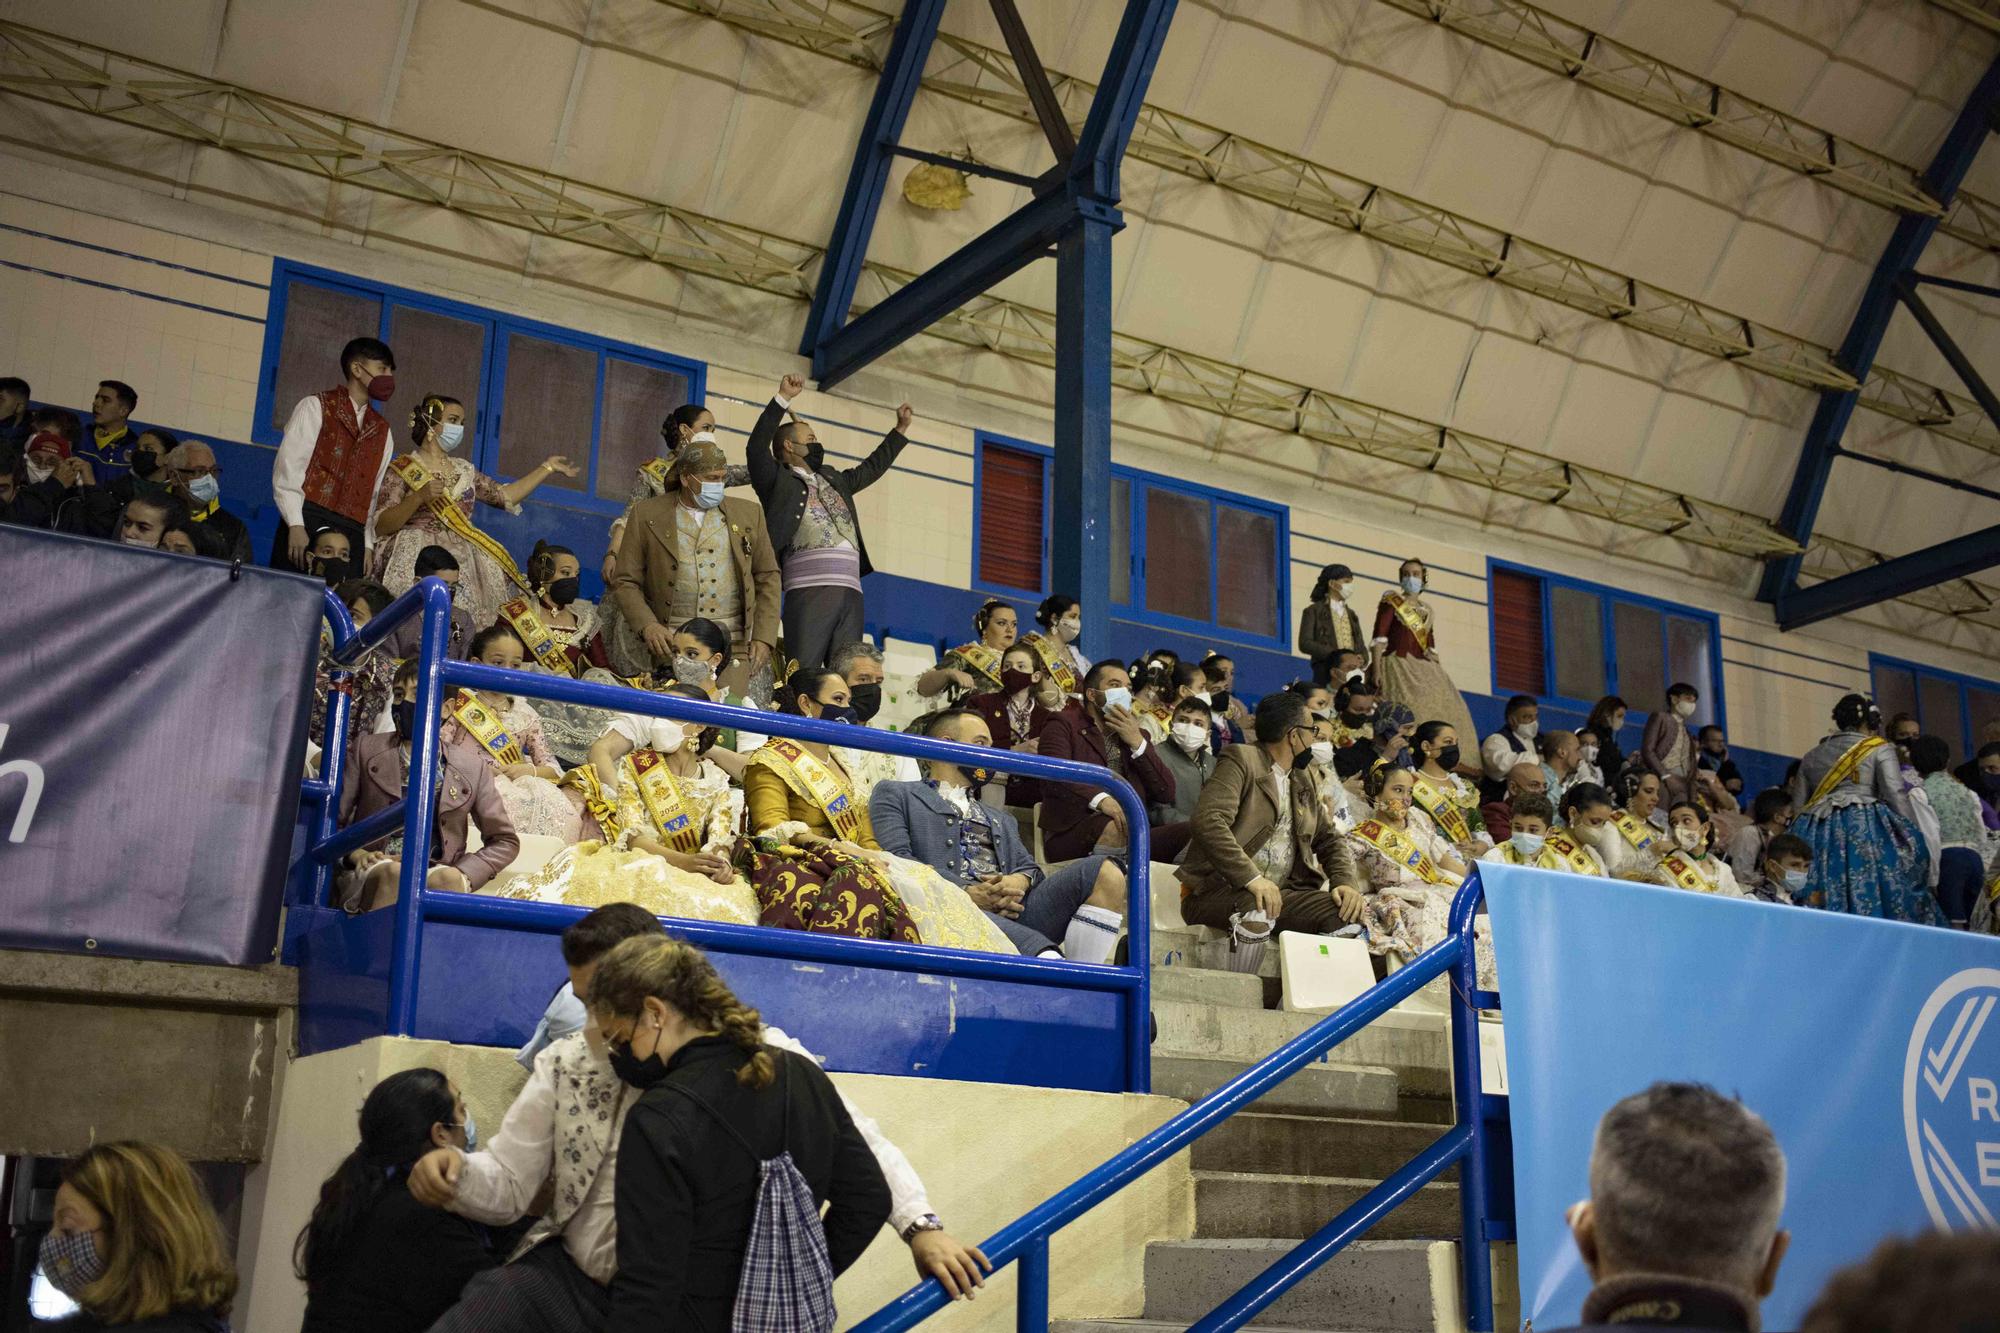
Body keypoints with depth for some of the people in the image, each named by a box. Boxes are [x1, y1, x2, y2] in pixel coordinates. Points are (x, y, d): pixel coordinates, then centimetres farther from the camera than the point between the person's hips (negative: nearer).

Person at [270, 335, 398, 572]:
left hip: (352, 534, 4)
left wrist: (367, 543, 6)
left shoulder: (383, 431, 20)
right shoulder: (316, 407, 5)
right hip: (308, 524, -4)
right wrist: (296, 525, -14)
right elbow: (288, 468, -4)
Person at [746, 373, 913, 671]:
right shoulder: (778, 480, 8)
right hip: (808, 592, -7)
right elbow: (757, 446, -7)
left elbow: (871, 467, 41)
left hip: (850, 593, 7)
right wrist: (783, 398, -12)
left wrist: (900, 430, 45)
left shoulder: (834, 480, 29)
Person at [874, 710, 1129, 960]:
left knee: (1104, 871, -18)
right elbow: (896, 859, 2)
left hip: (1011, 910, 6)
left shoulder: (1001, 819, 38)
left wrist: (1019, 881, -3)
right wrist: (967, 892, -10)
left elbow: (1028, 867, 23)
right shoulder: (895, 795, 19)